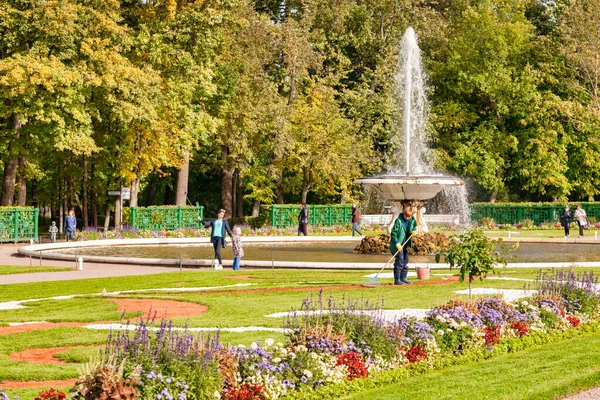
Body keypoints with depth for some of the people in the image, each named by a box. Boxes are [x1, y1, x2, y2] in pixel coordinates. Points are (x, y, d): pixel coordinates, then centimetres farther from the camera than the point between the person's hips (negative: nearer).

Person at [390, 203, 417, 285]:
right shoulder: (398, 221, -17)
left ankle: (403, 278, 23)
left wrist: (414, 230, 1)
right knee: (399, 261, -11)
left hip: (405, 244, 7)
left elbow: (414, 227, 25)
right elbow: (393, 233, -17)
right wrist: (397, 243, -24)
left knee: (405, 261, 12)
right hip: (398, 245, -7)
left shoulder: (412, 220, 2)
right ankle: (397, 280, -8)